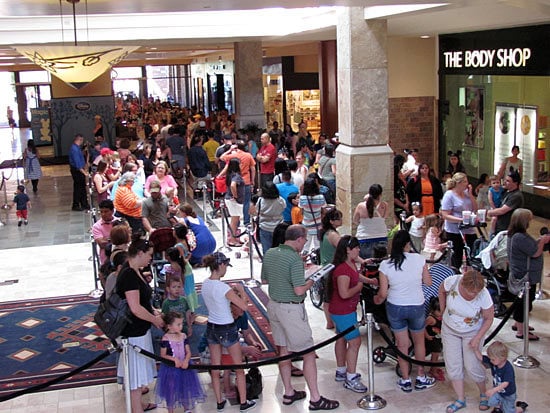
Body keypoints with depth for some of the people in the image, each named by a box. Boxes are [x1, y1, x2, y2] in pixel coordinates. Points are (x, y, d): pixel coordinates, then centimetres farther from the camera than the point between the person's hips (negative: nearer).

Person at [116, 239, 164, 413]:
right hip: (134, 332, -10)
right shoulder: (129, 275, -24)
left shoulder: (135, 272, 8)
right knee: (136, 371, 1)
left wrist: (152, 312, 7)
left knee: (138, 370, 22)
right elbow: (135, 309, -28)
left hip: (139, 329, 10)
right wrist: (155, 319, -14)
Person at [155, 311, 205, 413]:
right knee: (171, 391, 8)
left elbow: (188, 352, 1)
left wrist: (186, 361, -19)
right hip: (170, 369, -4)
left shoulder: (183, 336, -1)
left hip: (184, 367, 4)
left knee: (186, 389, 14)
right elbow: (163, 355, -10)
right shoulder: (165, 338, -13)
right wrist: (174, 359, -23)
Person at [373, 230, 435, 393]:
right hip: (416, 307, 0)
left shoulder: (385, 265, -13)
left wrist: (377, 299, 12)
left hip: (395, 308, 0)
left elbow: (383, 293, -9)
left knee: (402, 344, 16)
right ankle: (421, 378, 32)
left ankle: (405, 381, 25)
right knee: (419, 342, 22)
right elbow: (428, 282, -3)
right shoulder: (418, 259, -14)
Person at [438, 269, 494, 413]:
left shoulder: (484, 295, -30)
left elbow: (489, 318, -13)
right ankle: (460, 400, 19)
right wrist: (443, 310, 4)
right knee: (453, 365, 4)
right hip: (449, 330, 2)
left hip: (472, 332, -2)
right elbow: (441, 291, -3)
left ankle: (483, 394, 26)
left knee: (472, 366, -1)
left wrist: (477, 338, -16)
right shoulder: (452, 281, -29)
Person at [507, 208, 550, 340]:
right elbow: (535, 253, -23)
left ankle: (518, 324, 38)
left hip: (519, 274, 11)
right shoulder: (520, 237, -28)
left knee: (521, 301, 23)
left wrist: (539, 241, 4)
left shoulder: (514, 235, 5)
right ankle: (521, 331, 9)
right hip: (526, 276, -11)